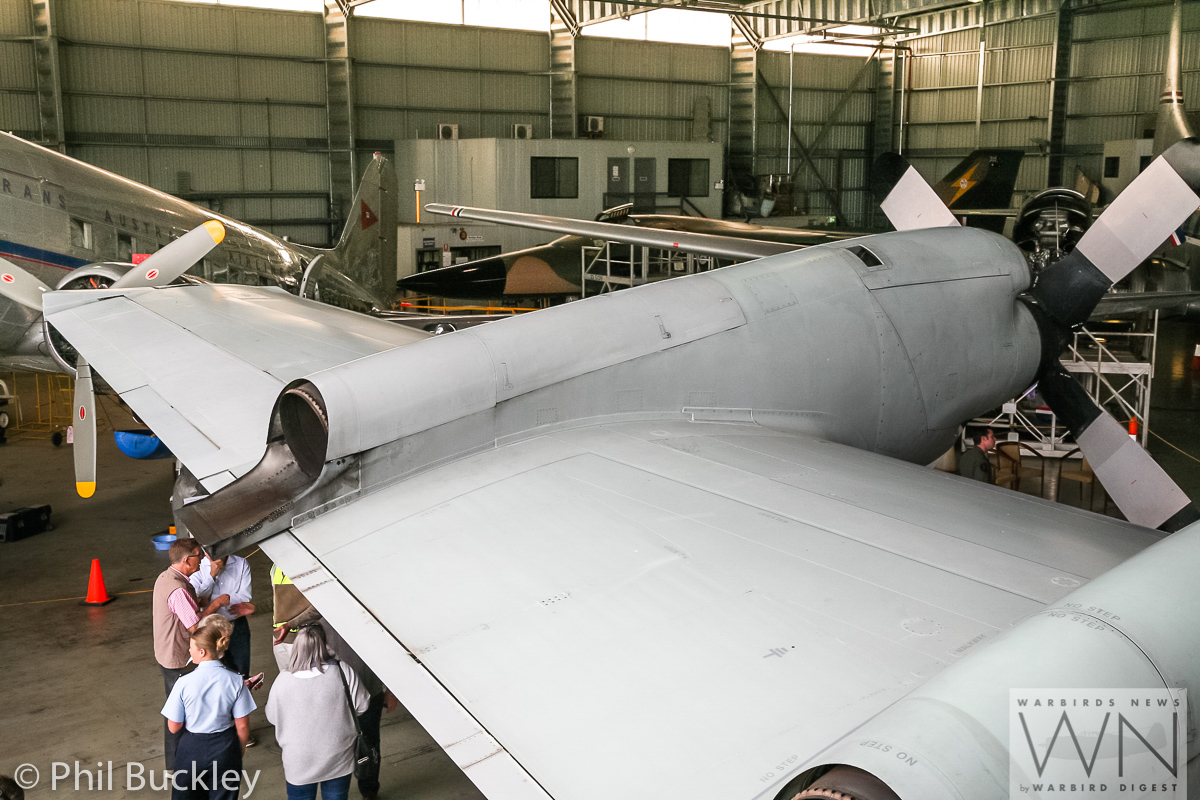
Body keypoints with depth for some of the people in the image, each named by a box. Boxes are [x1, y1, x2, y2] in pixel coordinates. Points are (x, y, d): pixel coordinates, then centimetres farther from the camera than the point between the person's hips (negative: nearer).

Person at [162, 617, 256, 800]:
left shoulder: (184, 683, -18)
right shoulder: (235, 681, -14)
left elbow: (174, 727, -9)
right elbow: (242, 725, -7)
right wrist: (241, 749, 10)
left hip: (192, 747, -1)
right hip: (225, 749, 1)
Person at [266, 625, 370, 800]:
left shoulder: (283, 680, -17)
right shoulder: (342, 671, -18)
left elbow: (272, 717, -1)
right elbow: (361, 706, -7)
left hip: (299, 763, 0)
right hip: (338, 759, 0)